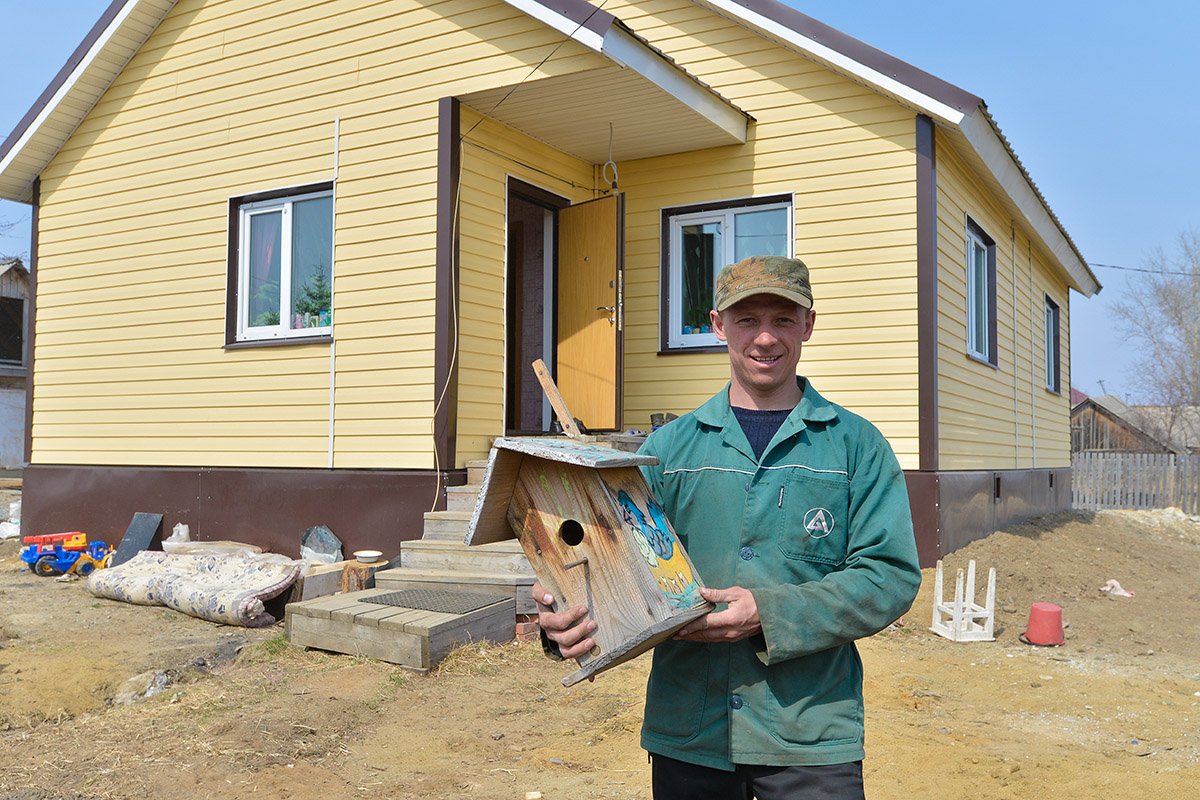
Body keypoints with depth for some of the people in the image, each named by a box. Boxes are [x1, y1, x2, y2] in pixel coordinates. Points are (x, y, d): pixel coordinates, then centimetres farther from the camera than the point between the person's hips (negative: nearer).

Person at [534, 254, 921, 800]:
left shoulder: (857, 445, 1)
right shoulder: (667, 447, 6)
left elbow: (892, 574, -6)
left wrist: (771, 614, -19)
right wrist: (567, 619, -20)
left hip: (810, 737, -1)